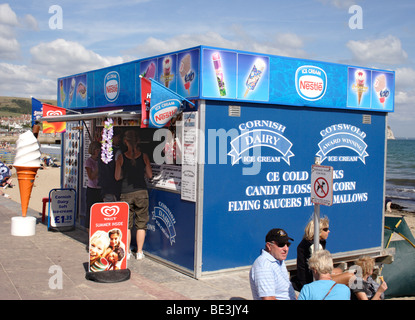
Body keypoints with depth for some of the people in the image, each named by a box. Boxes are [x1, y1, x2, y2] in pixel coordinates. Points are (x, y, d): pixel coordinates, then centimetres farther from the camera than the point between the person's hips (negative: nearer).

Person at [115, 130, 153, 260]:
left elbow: (117, 177, 4)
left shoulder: (121, 158, -3)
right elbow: (150, 175, 3)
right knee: (141, 224, 10)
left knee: (126, 224, 11)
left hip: (126, 193, 0)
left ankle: (126, 252, 13)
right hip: (141, 192, 0)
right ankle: (139, 252, 12)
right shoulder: (144, 156, -2)